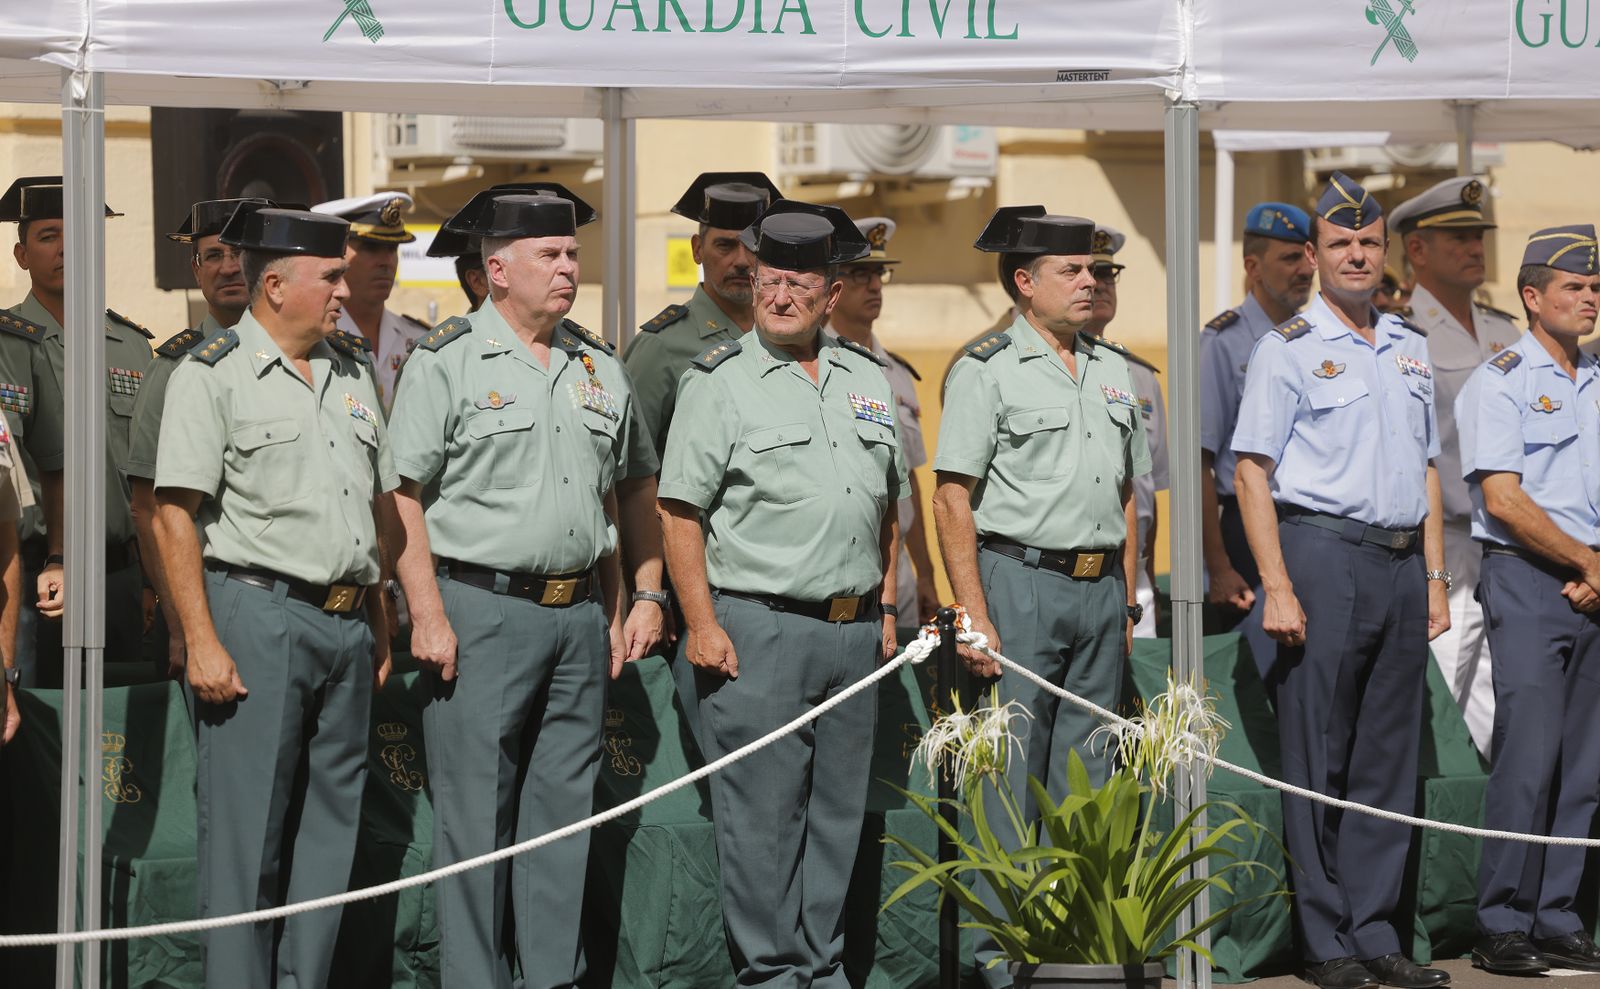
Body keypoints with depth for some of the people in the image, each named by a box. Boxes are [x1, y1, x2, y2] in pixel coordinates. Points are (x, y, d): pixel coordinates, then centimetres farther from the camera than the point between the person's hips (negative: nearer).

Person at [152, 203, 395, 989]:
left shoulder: (351, 374, 15)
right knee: (246, 835, -5)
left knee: (328, 829, 9)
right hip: (255, 617, -7)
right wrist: (202, 641, -17)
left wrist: (379, 629, 15)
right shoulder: (210, 374, -5)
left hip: (345, 624, 7)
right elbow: (174, 516, -11)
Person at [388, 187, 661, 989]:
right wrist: (428, 616, -14)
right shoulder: (445, 363, -4)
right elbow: (404, 497, -7)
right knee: (476, 816, -4)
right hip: (482, 612, -5)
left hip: (578, 616, 6)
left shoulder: (598, 367, 14)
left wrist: (615, 613, 16)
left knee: (566, 809, 8)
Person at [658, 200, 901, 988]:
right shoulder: (719, 381, -4)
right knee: (761, 811, -4)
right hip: (757, 628, -6)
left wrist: (885, 609, 15)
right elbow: (680, 512, -7)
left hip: (854, 631, 6)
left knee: (837, 809, 10)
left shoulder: (865, 378, 13)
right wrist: (702, 624, -14)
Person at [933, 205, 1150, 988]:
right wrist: (974, 616, -14)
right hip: (1021, 579, -6)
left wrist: (1126, 602, 13)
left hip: (1100, 589, 6)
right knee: (1012, 774, -5)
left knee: (1087, 774, 8)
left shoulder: (1112, 369, 15)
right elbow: (953, 499, -8)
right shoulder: (987, 369, -4)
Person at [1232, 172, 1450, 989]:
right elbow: (1252, 472, -7)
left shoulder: (1409, 350, 16)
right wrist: (1278, 587, -15)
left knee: (1389, 759, 7)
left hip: (1401, 564, 6)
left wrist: (1434, 575, 13)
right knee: (1317, 760, -3)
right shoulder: (1288, 349, -2)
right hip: (1321, 555, -6)